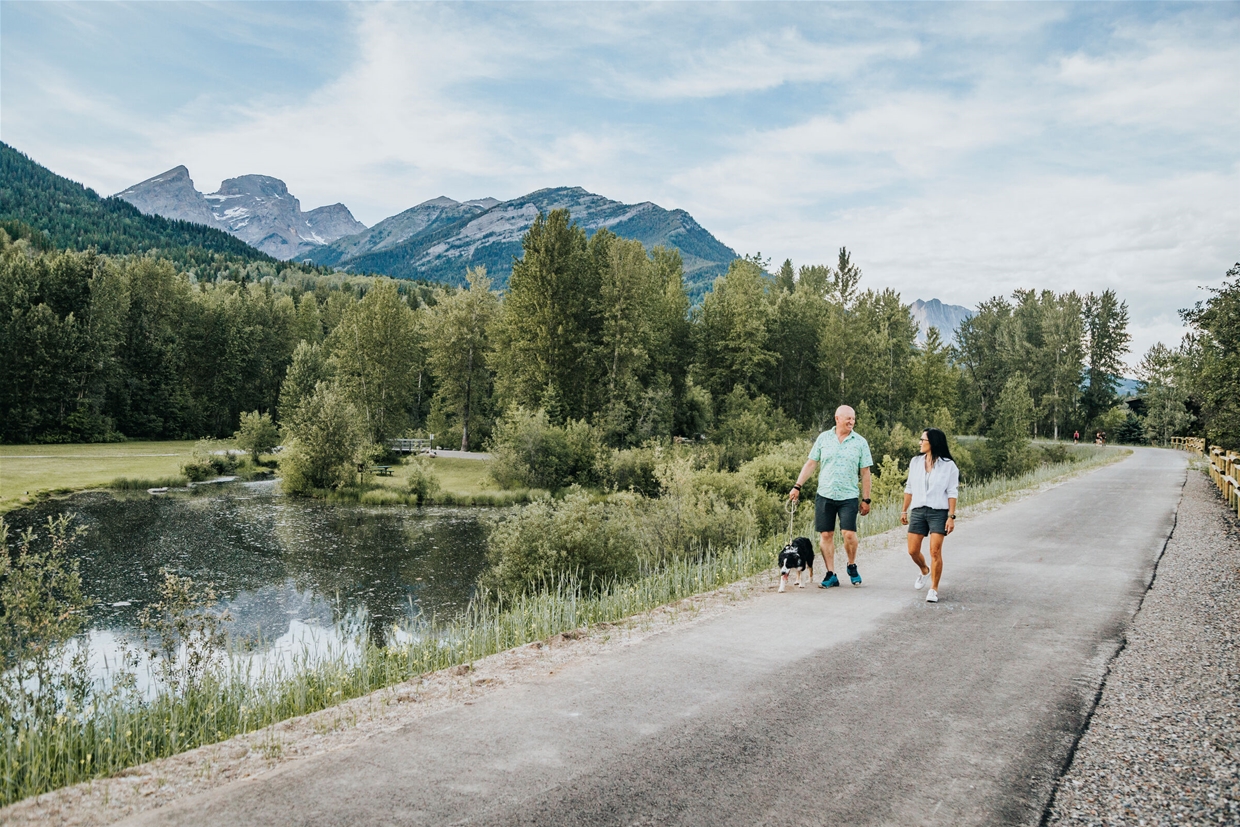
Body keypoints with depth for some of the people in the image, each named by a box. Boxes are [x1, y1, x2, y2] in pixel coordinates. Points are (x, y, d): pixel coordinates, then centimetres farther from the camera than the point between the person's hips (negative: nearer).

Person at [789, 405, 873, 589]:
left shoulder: (860, 442, 2)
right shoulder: (823, 438, 4)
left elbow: (865, 473, 4)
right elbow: (811, 464, 8)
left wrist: (866, 499, 3)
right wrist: (797, 486, 2)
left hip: (849, 496, -2)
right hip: (824, 495, 2)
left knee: (849, 534, -12)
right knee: (826, 535, 3)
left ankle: (852, 566, 15)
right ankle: (831, 574, 13)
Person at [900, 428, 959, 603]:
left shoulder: (948, 465, -5)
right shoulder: (916, 462, 5)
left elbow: (952, 493, -5)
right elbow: (909, 488, 11)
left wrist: (951, 516, -10)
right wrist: (904, 510, 11)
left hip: (938, 512, -4)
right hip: (918, 511, 4)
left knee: (935, 552, -8)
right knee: (913, 551, 3)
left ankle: (934, 589, 4)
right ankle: (924, 571, 36)